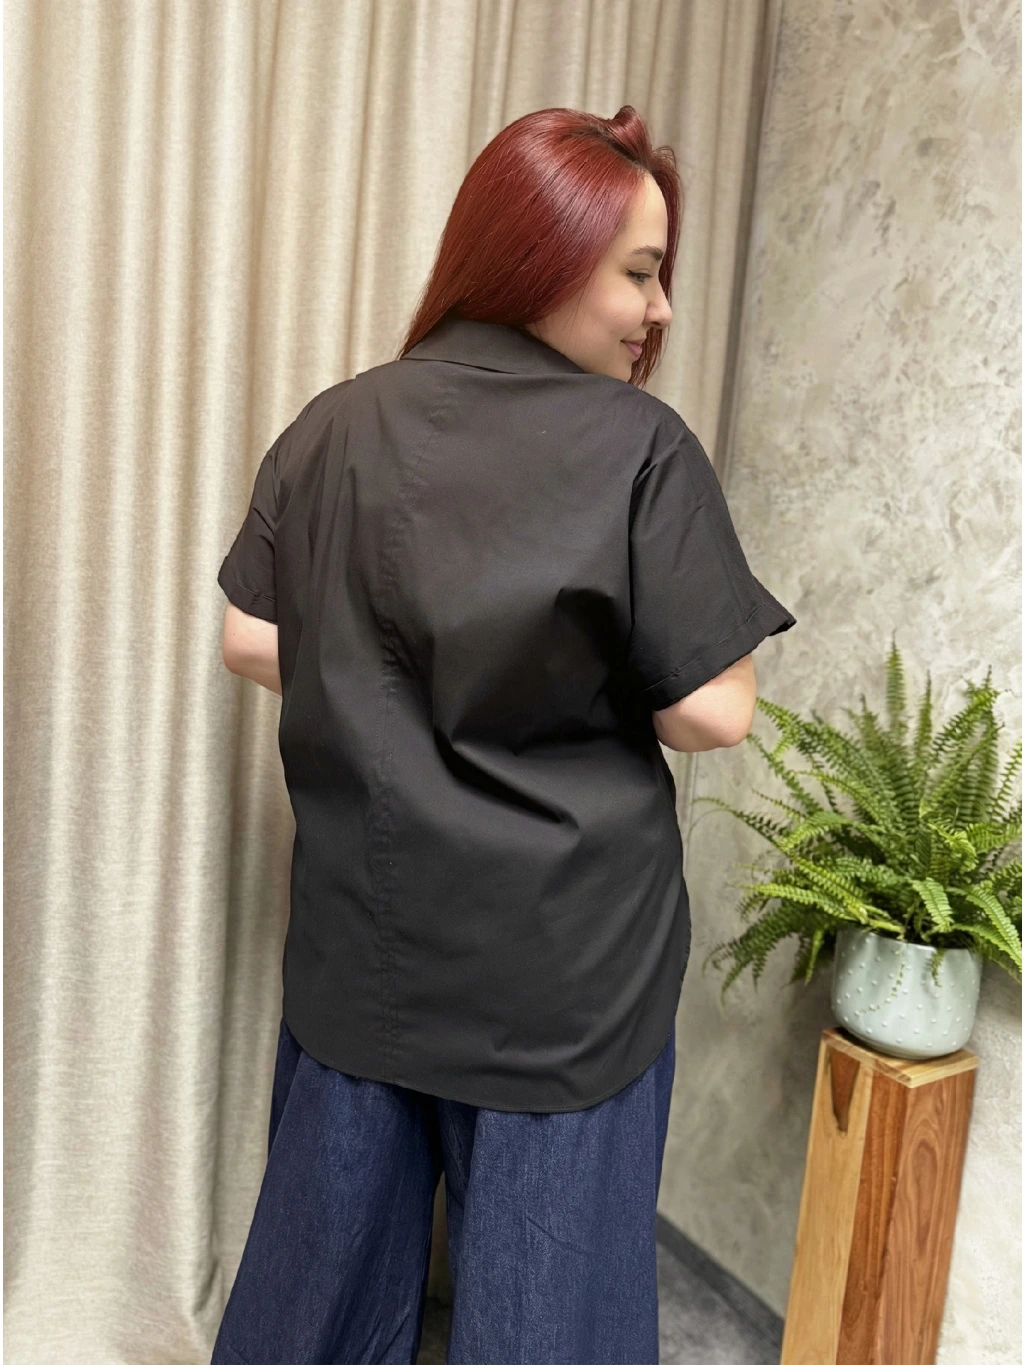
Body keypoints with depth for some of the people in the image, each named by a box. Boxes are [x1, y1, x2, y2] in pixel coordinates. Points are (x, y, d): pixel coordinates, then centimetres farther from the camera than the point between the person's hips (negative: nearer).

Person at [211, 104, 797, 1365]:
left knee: (332, 1232, 22)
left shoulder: (335, 425, 0)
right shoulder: (641, 448, -14)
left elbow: (253, 641, 2)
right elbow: (712, 712, -14)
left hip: (362, 926, 5)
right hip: (559, 951, -4)